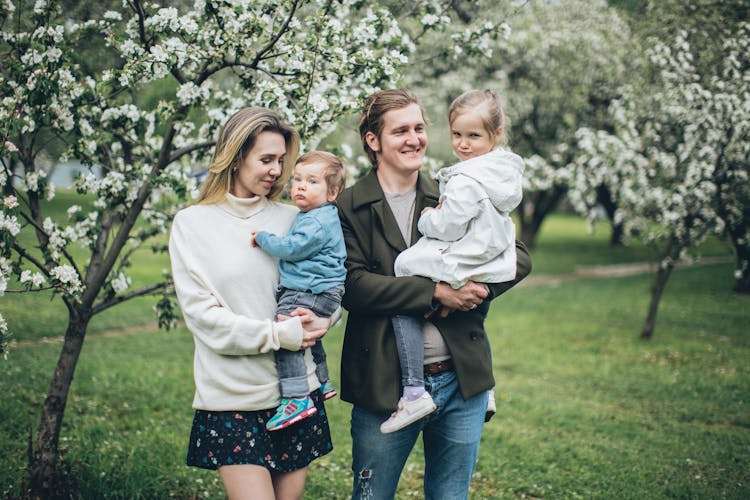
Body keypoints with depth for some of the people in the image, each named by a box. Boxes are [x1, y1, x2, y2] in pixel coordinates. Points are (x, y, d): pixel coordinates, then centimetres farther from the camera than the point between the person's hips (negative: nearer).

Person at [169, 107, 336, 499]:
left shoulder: (291, 219, 6)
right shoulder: (192, 224, -1)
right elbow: (200, 313, -8)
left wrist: (317, 320, -12)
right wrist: (278, 334, -15)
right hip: (232, 397, -3)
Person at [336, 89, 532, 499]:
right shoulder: (348, 207, -4)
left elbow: (518, 257, 5)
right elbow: (353, 286, -16)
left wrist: (480, 287, -15)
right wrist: (435, 293, -22)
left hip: (461, 379, 3)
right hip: (385, 384, -3)